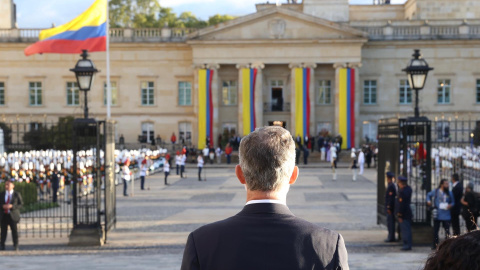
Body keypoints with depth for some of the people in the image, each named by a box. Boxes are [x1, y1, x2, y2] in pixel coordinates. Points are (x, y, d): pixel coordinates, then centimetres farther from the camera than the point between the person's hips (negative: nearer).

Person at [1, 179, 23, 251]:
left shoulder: (17, 194, 2)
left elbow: (21, 204, -2)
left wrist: (12, 206, -16)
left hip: (13, 215, -2)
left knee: (14, 231, -1)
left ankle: (16, 246, 6)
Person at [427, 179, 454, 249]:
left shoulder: (449, 193, 5)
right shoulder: (435, 191, 1)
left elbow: (453, 202, 13)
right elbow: (428, 195, 18)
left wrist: (450, 205, -8)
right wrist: (428, 201, 2)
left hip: (446, 215, 0)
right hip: (437, 214, 0)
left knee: (447, 230, -3)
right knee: (435, 230, 7)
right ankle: (435, 244, 19)